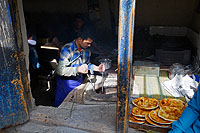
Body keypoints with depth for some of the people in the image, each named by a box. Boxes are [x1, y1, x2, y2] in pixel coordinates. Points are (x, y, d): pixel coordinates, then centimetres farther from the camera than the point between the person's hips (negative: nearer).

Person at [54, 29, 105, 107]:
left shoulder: (87, 50, -2)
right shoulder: (67, 49, -22)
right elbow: (61, 70, -28)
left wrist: (96, 68, -5)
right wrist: (78, 69, -38)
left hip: (79, 80, 5)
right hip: (66, 81, -5)